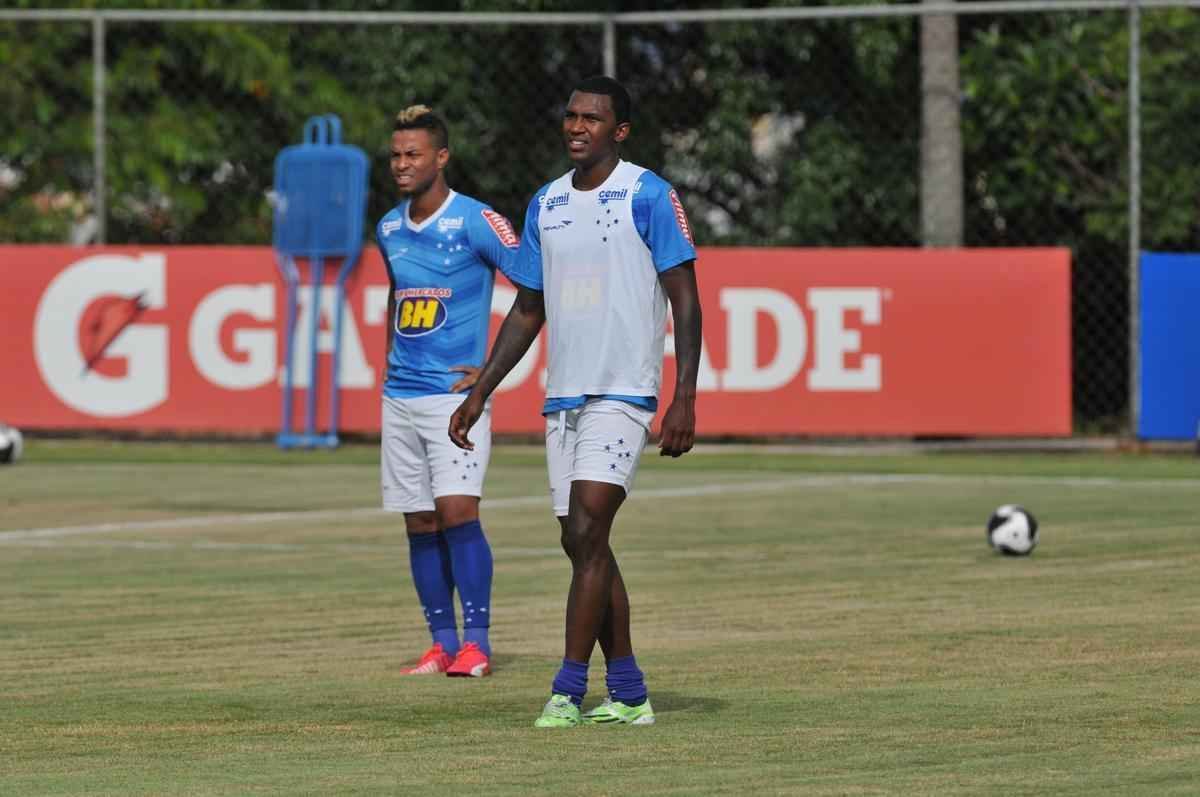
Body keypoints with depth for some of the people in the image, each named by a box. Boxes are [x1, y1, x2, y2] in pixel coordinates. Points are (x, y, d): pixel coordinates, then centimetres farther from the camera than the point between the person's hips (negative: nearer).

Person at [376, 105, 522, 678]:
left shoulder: (475, 222, -9)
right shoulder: (389, 229, 11)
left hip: (457, 391, -6)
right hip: (401, 396, 6)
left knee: (458, 511, -15)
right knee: (420, 524, 5)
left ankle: (476, 643, -13)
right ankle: (442, 642, 11)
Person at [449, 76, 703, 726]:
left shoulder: (648, 196, -5)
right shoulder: (546, 204, 13)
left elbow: (685, 300, -7)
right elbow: (527, 311, 20)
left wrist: (685, 399, -15)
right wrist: (478, 395, 16)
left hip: (624, 394, -7)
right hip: (562, 397, 7)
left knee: (587, 531, -17)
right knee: (581, 544, 6)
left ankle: (569, 689, -16)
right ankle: (627, 694, 14)